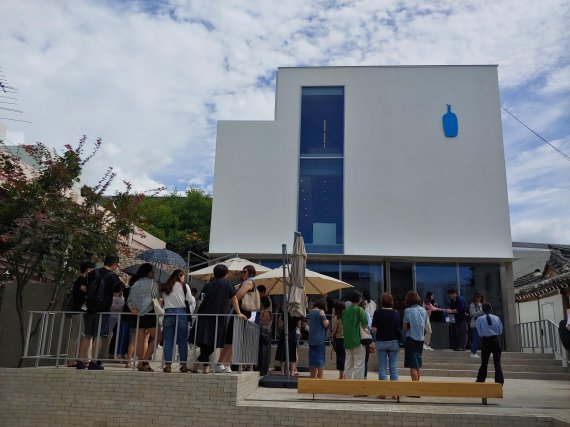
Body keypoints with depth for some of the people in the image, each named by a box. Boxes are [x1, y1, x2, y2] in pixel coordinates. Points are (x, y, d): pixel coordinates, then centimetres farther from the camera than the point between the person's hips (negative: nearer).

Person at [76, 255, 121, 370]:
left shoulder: (92, 273, 8)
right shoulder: (113, 276, -6)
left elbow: (84, 288, 13)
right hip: (103, 309, -5)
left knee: (87, 335, 11)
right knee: (99, 336, 0)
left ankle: (81, 361, 11)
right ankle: (94, 362, -1)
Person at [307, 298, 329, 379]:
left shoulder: (310, 312, 10)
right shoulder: (321, 312, -12)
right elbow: (326, 324, -12)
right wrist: (327, 320, 7)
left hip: (311, 339, 7)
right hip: (320, 339, -7)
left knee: (312, 358, 11)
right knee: (320, 358, -1)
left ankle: (313, 376, 16)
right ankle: (320, 377, -1)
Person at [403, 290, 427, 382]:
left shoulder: (408, 311, -13)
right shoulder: (423, 310, 4)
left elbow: (404, 328, -10)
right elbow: (424, 326, 11)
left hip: (411, 339, -6)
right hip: (420, 339, 6)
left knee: (413, 366, -2)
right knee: (417, 366, 18)